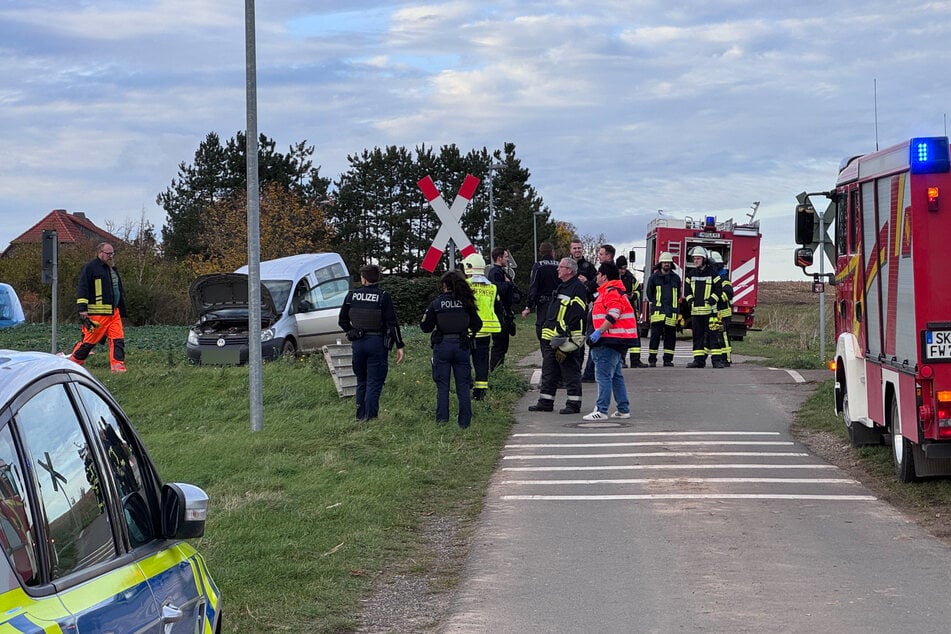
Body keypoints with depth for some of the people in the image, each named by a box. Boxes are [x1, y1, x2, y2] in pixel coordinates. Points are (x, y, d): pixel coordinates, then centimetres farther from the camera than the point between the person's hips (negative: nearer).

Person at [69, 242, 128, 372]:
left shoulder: (112, 268, 20)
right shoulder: (90, 267, -6)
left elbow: (119, 290, 29)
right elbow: (82, 289, -11)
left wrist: (122, 311, 27)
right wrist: (83, 311, -17)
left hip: (114, 312, 8)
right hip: (97, 314, -8)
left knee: (118, 340, -4)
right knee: (89, 341, -3)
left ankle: (118, 367, -5)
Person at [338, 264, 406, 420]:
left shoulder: (352, 295, 1)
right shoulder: (383, 296, -9)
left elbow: (342, 320, 8)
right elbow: (392, 323, -10)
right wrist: (400, 346, -7)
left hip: (357, 343, 3)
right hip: (377, 343, -3)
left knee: (361, 382, 17)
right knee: (374, 383, 1)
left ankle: (360, 416, 22)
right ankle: (370, 417, -5)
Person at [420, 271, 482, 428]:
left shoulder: (436, 304, -4)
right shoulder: (466, 303, 1)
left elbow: (425, 327, -3)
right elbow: (477, 325, 4)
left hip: (442, 346, -1)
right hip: (461, 346, 1)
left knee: (442, 387, 5)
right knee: (463, 386, 8)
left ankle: (442, 421, 2)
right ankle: (465, 422, 8)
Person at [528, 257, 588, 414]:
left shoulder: (578, 288, -11)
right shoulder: (562, 287, 20)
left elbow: (576, 316, -18)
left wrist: (569, 341, -22)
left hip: (566, 339, -10)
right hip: (552, 339, 10)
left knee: (571, 374, -3)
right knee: (549, 372, 13)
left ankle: (574, 404, 1)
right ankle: (545, 402, 19)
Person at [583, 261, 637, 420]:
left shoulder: (612, 292, -14)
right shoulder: (608, 291, 22)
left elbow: (613, 315, -25)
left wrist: (599, 332, -26)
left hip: (611, 341, -11)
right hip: (618, 341, 11)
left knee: (603, 375, -11)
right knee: (616, 376, 15)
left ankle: (601, 411, -12)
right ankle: (623, 410, 18)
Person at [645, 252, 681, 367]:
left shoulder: (676, 278, 12)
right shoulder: (654, 277, 5)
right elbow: (649, 292, 13)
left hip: (672, 312, 3)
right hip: (658, 311, -3)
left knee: (670, 336, 3)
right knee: (655, 335, -7)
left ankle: (668, 360, 8)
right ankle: (652, 360, -4)